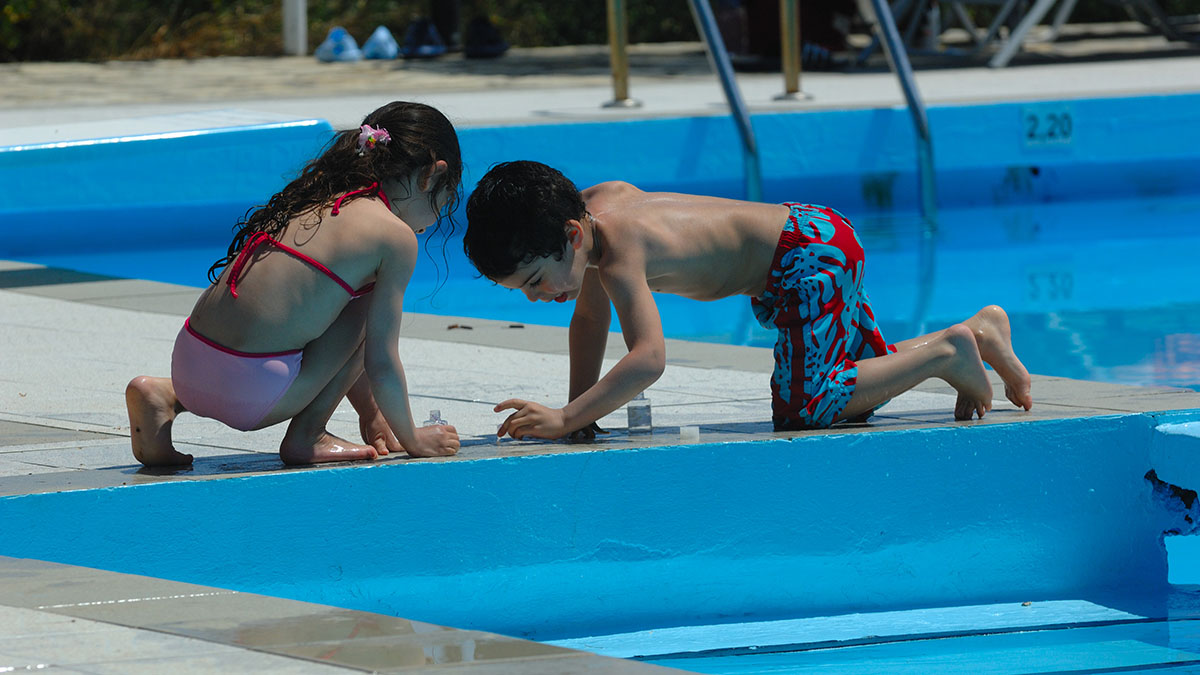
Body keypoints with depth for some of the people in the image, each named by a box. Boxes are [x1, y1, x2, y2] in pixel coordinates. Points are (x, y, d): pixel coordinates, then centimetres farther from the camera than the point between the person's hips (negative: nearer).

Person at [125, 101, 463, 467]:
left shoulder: (316, 201, 20)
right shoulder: (396, 235, -3)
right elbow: (381, 363, -2)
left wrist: (370, 411, 38)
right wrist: (411, 438, 14)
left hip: (188, 367, 7)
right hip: (250, 391, -7)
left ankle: (164, 395, 17)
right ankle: (306, 436, 8)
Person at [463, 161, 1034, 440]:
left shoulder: (619, 250, -31)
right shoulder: (595, 203, -3)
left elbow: (649, 358, -42)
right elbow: (591, 318, 10)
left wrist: (566, 420, -47)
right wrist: (581, 412, 2)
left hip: (810, 253, -10)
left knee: (806, 405, -19)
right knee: (850, 391, 24)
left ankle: (945, 353, -3)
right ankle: (979, 331, 35)